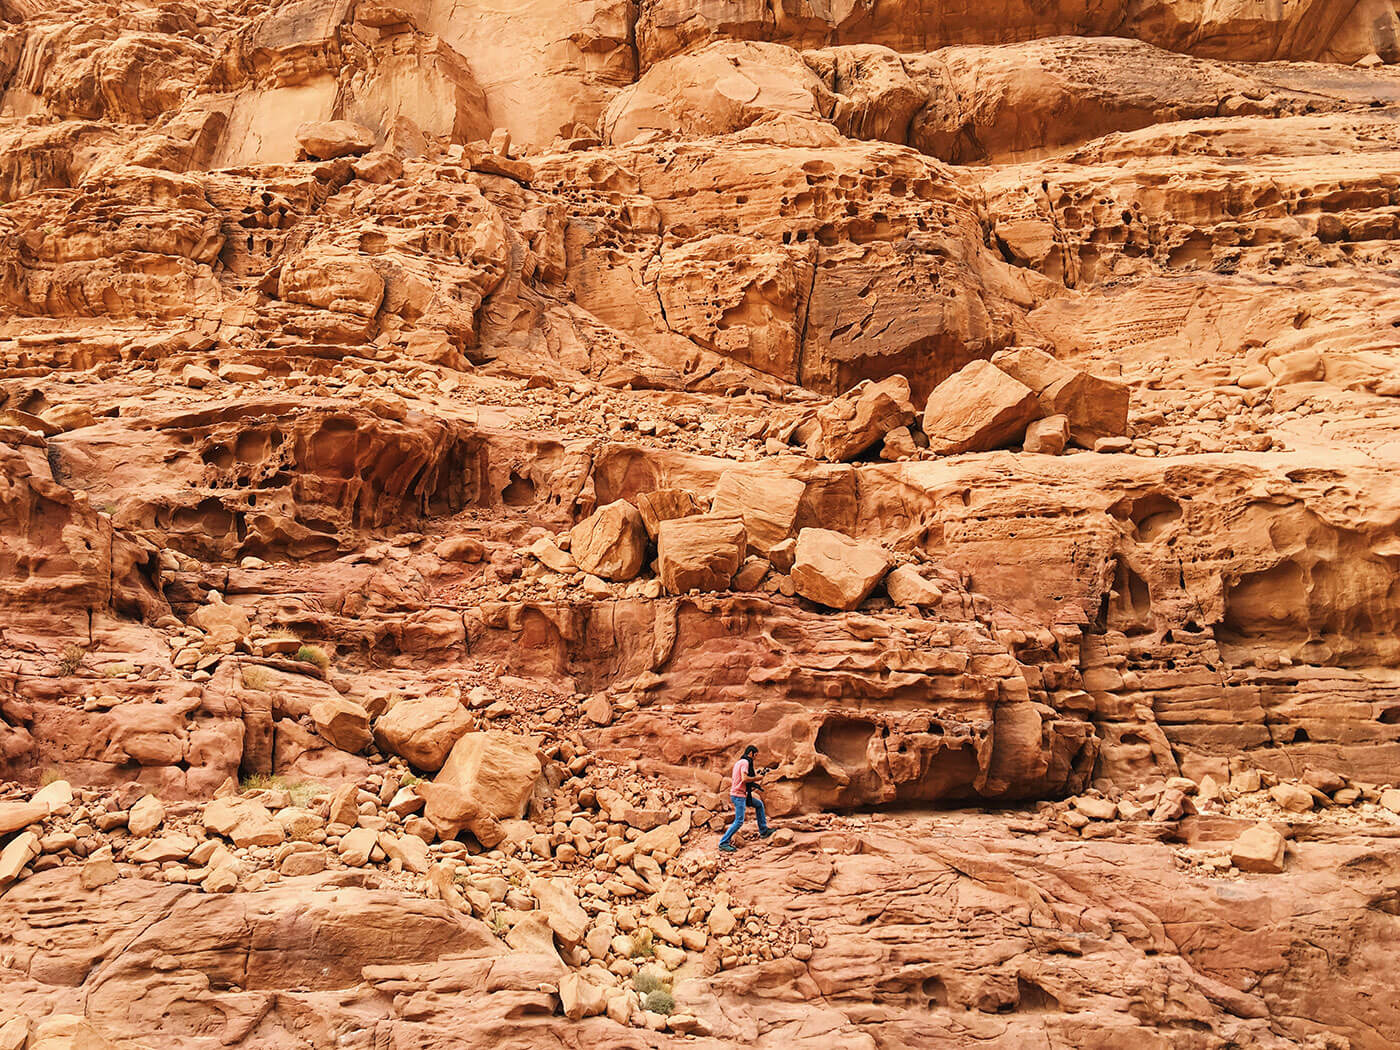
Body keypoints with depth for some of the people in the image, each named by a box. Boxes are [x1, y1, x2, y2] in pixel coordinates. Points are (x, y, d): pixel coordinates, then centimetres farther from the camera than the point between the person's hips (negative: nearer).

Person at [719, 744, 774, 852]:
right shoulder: (745, 762, -12)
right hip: (739, 796, -10)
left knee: (759, 804, 22)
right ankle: (723, 843, -8)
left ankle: (763, 830, 25)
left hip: (737, 794, 10)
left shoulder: (738, 762, 17)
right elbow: (744, 778, -25)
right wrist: (756, 778, -9)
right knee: (739, 822, -10)